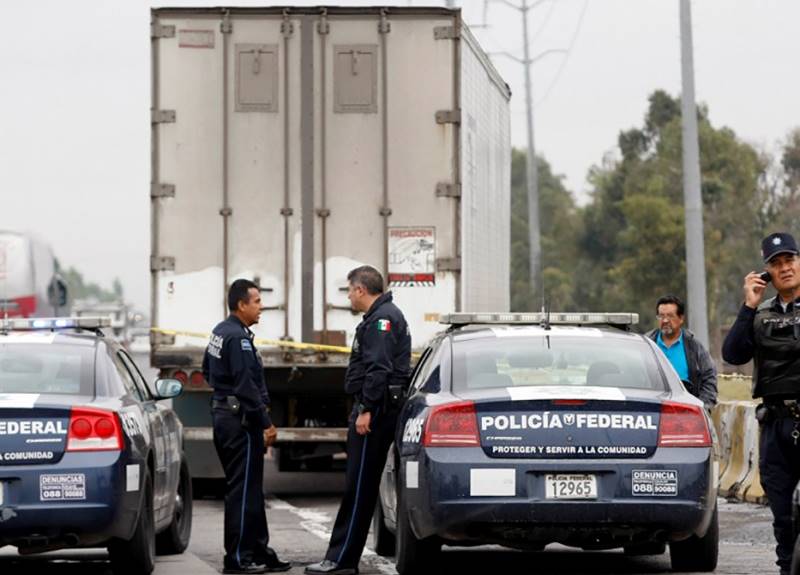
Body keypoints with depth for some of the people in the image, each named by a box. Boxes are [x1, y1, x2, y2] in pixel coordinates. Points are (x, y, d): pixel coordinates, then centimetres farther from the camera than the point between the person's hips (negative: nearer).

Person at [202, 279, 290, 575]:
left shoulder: (220, 332, 13)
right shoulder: (238, 337, -18)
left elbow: (208, 370, 25)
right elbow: (247, 385, -22)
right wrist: (266, 423, -19)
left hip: (223, 414, 11)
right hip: (241, 420, -11)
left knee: (249, 488, 14)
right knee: (243, 489, -5)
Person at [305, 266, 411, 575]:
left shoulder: (381, 319, -13)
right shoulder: (383, 316, 20)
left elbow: (378, 368, -22)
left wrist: (366, 409, -23)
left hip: (374, 410, -11)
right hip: (379, 408, 11)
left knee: (359, 488, -9)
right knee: (360, 487, 12)